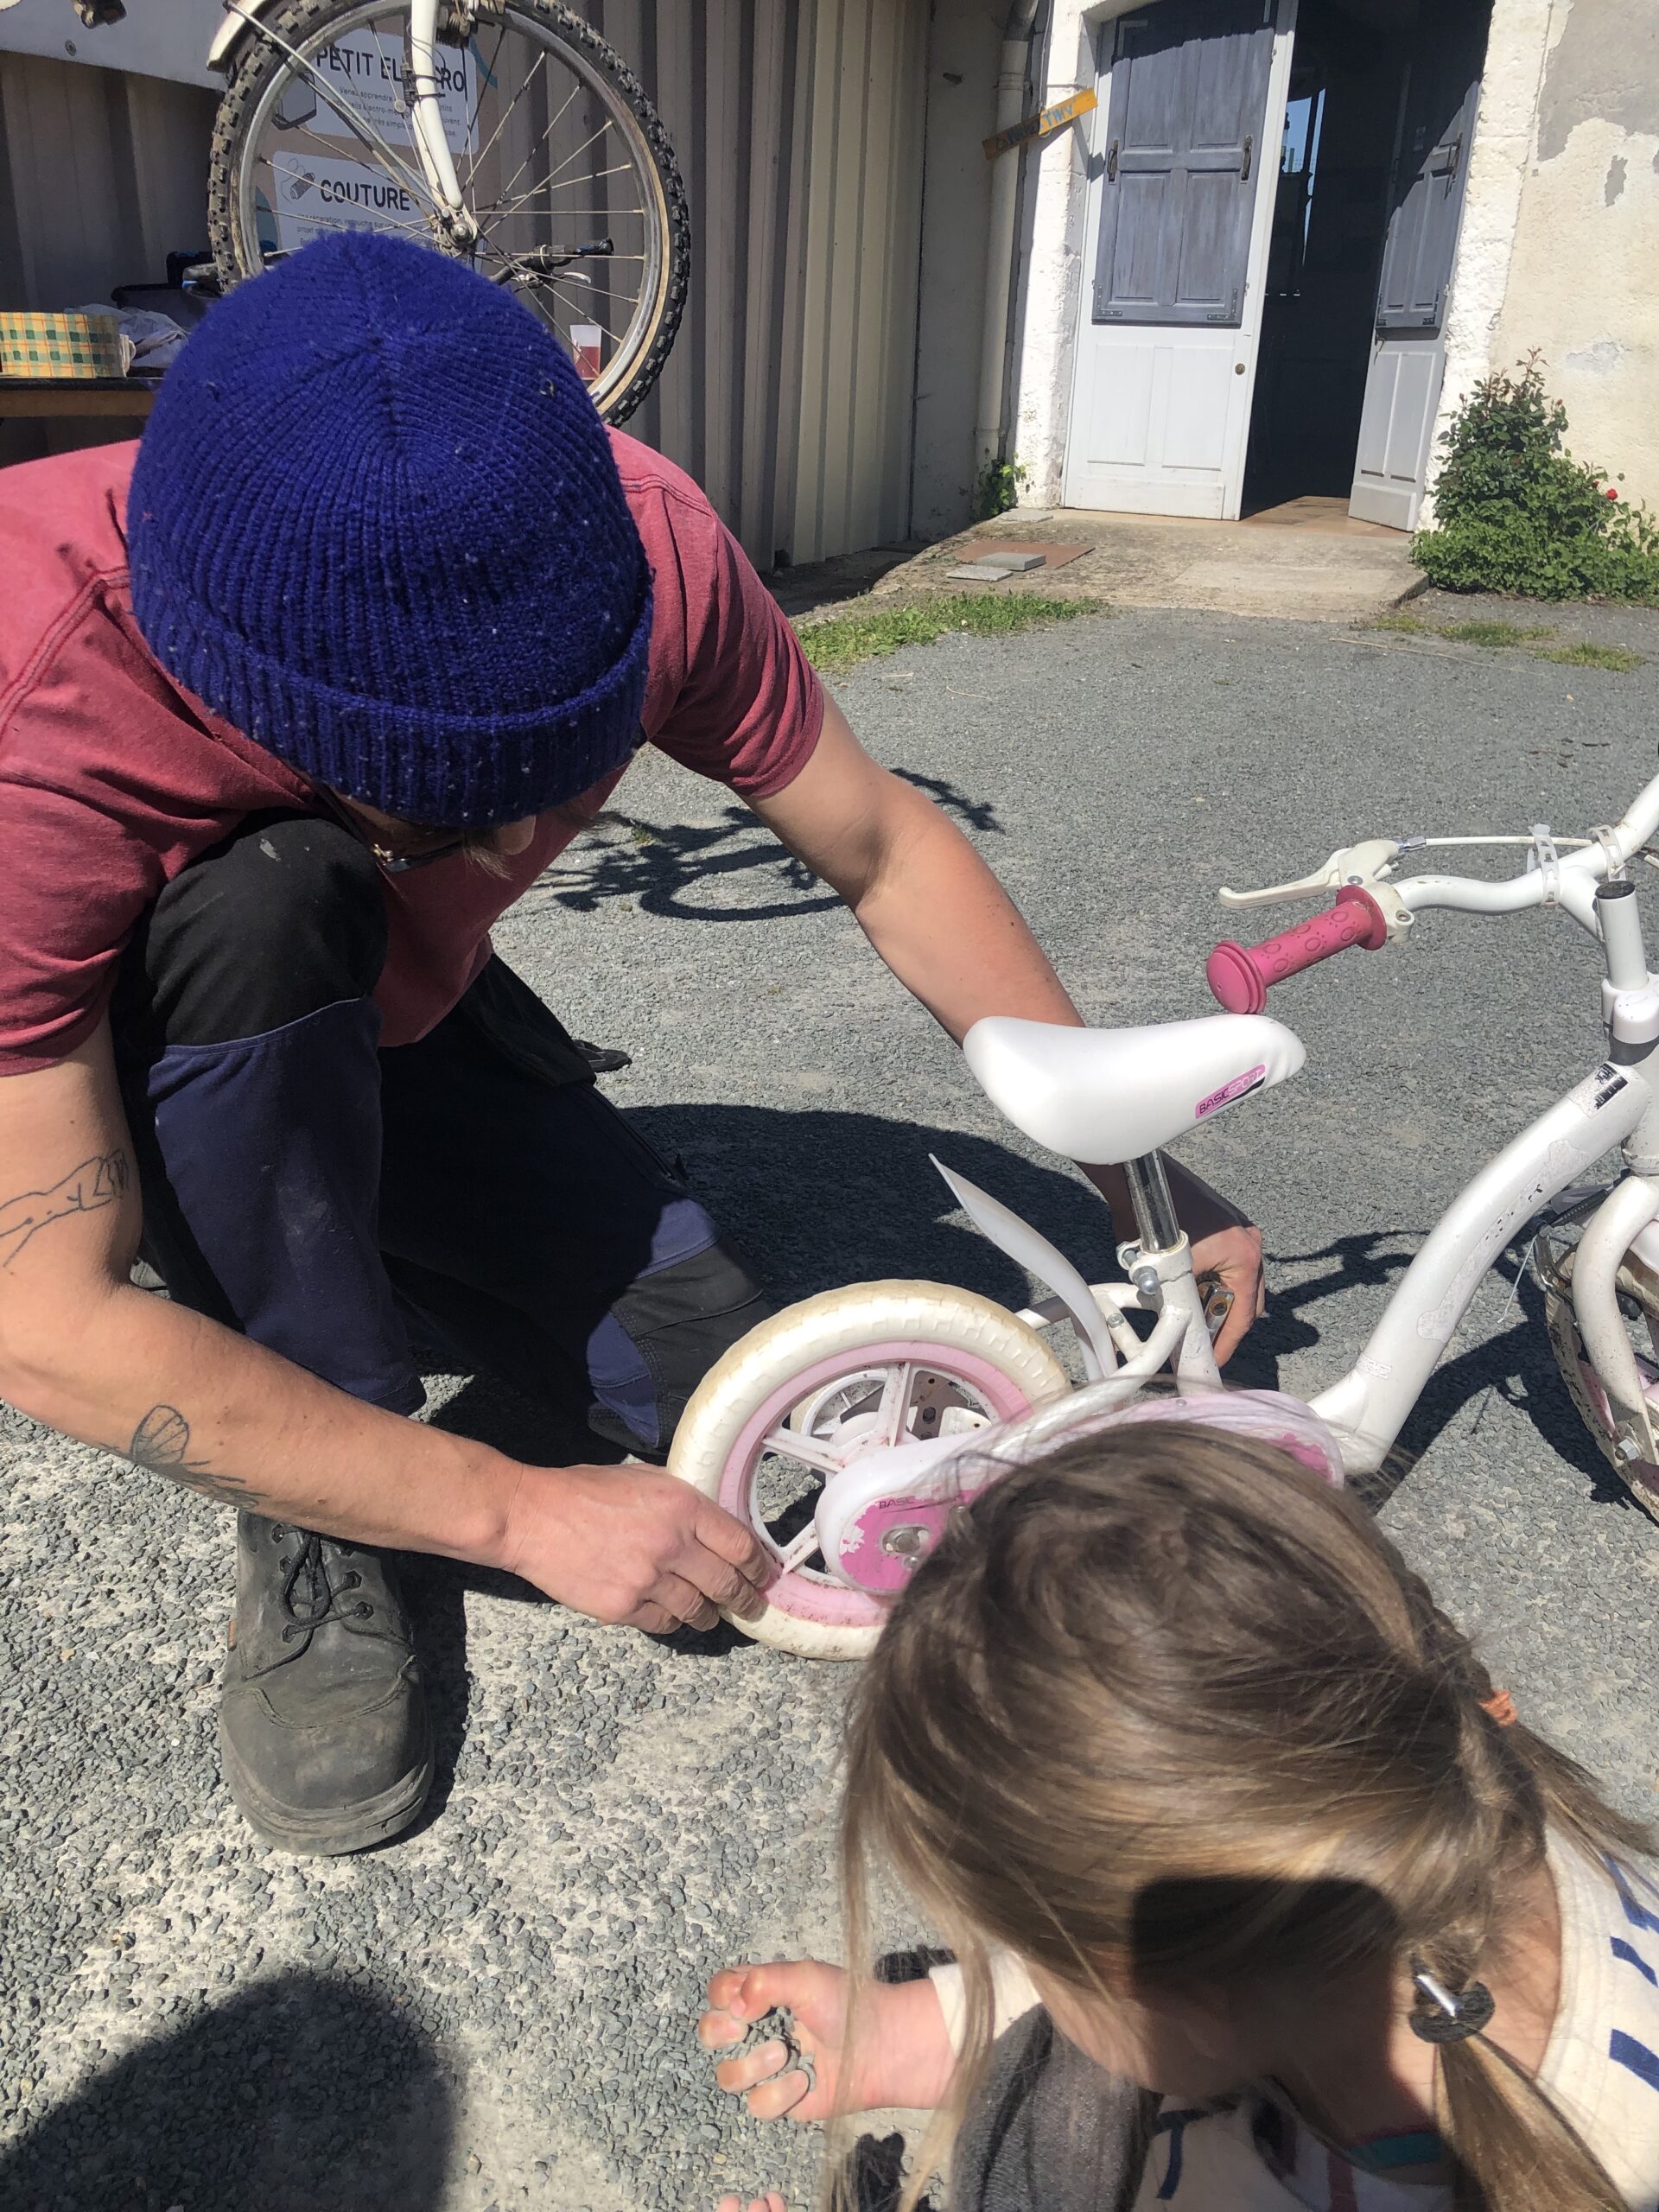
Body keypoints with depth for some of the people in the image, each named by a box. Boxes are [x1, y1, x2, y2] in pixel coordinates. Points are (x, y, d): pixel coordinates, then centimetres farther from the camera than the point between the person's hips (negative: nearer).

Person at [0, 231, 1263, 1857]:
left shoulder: (639, 550, -28)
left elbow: (885, 852, -14)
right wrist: (518, 1511, -32)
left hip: (387, 1021, 3)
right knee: (265, 896, -38)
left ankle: (365, 1241, 15)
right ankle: (315, 1544, -17)